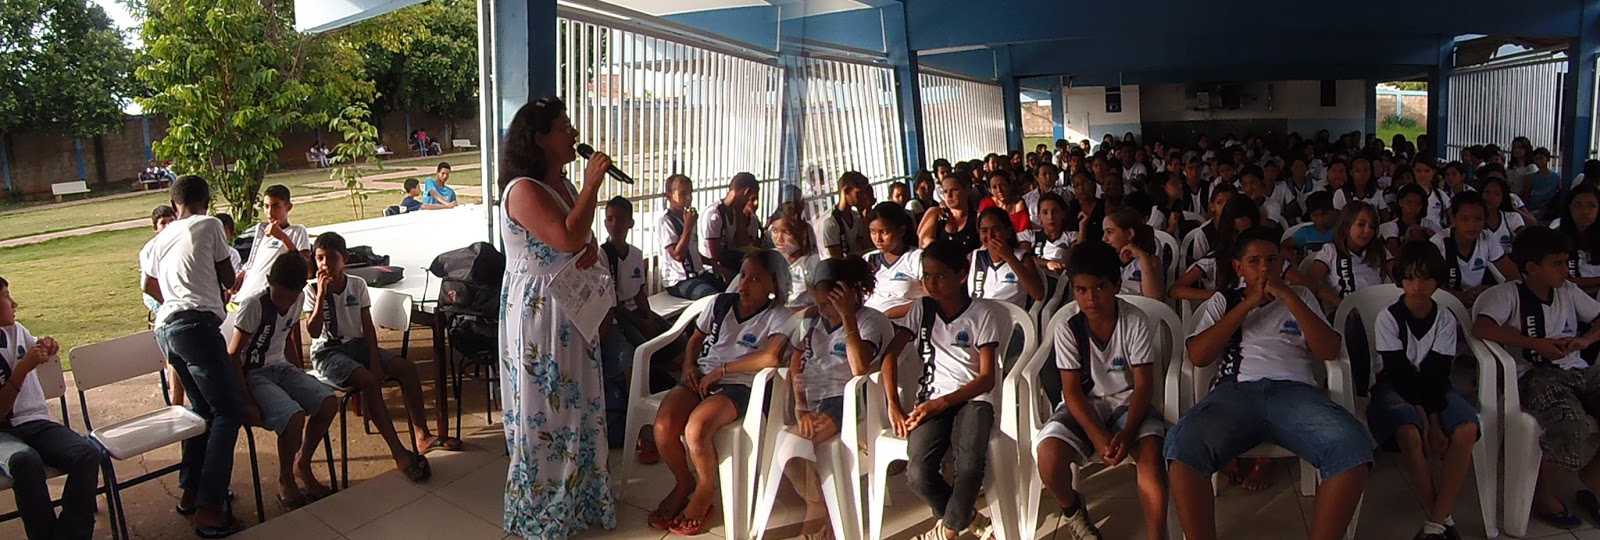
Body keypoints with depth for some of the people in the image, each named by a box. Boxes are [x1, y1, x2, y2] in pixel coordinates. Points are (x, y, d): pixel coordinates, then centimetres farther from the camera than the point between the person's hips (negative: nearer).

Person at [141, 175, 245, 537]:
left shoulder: (161, 238, 22)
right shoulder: (209, 225, 4)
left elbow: (149, 286, 34)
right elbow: (228, 280, 9)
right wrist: (230, 285, 32)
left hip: (165, 328, 8)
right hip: (198, 323, -8)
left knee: (203, 409, 21)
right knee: (229, 412, -8)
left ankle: (191, 492, 25)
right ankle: (209, 510, -15)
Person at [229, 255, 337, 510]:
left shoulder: (296, 302, -1)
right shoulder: (253, 305, -20)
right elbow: (233, 355, -18)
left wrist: (301, 373, 11)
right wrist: (248, 403, -21)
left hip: (281, 368, 6)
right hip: (253, 375, -6)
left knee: (329, 403, -17)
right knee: (294, 417, -30)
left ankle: (302, 466, 6)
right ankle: (286, 481, -4)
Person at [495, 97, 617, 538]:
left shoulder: (563, 185, 9)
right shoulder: (524, 190, -19)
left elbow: (584, 239, 19)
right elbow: (568, 238, -31)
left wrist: (591, 249, -5)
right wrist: (592, 185, -21)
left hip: (571, 312, 9)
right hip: (537, 312, -9)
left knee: (575, 403, 17)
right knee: (543, 409, 2)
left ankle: (576, 499, 33)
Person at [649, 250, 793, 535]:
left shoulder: (778, 317, -4)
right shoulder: (722, 302, 13)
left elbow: (772, 357, -23)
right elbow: (696, 339, 25)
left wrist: (721, 369, -17)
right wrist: (690, 365, 3)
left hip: (739, 386, -5)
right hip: (700, 379, 5)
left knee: (696, 428, -32)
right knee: (664, 426, -23)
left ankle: (705, 489, 0)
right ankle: (684, 482, 8)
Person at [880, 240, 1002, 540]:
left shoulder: (983, 314, 0)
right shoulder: (922, 309, 8)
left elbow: (988, 377, -5)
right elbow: (890, 354, 2)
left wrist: (941, 403, -14)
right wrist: (894, 406, -10)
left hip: (972, 399, -2)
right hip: (931, 402, 2)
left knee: (970, 467, -33)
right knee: (918, 474, -25)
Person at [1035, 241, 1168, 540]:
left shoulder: (1134, 322, -10)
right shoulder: (1068, 331, -9)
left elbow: (1144, 384, -11)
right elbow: (1072, 391, -9)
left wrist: (1127, 433, -27)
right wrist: (1098, 437, -24)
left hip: (1127, 401, 0)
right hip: (1084, 405, 1)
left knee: (1150, 450, -34)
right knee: (1049, 455, -28)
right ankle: (1071, 508, 8)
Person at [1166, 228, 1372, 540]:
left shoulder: (1300, 296, 25)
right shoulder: (1223, 301, 22)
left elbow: (1329, 351, 9)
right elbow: (1197, 356, 6)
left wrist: (1287, 297, 3)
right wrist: (1247, 304, 4)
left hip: (1295, 390, 1)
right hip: (1236, 391, -1)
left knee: (1352, 446, -34)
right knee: (1183, 445, -36)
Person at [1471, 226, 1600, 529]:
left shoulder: (1568, 291, 18)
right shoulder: (1509, 294, 0)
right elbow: (1480, 327, -16)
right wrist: (1536, 343, -17)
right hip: (1534, 375, -6)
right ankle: (1542, 492, -3)